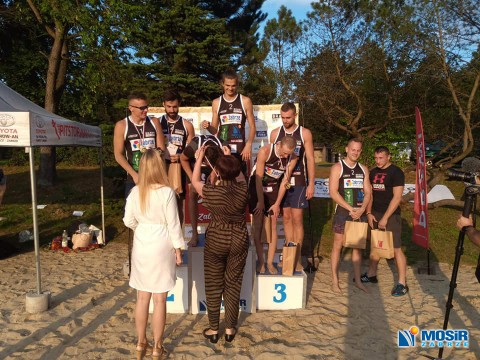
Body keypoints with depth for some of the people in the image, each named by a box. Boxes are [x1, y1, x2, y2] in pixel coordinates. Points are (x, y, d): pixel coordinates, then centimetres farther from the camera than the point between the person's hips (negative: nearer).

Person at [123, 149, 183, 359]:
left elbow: (128, 221, 3)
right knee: (160, 299, 6)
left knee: (142, 297, 15)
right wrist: (178, 249, -2)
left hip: (141, 247, 4)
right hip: (161, 247, -4)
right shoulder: (167, 192, -15)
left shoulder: (135, 192, -2)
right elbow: (173, 224, -12)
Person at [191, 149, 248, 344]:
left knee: (214, 287, 13)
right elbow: (240, 175, 14)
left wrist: (200, 157, 12)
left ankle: (213, 330, 24)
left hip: (216, 241, -2)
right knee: (233, 286, 13)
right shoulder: (242, 188, -11)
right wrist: (230, 159, 21)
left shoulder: (210, 192, -17)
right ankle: (230, 329, 25)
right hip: (239, 240, 3)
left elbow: (195, 180, 4)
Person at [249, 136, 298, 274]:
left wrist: (277, 203, -6)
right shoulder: (265, 151, -26)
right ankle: (260, 261, 7)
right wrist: (261, 201, -16)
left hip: (274, 189, 3)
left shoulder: (292, 159, -14)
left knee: (273, 226, 0)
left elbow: (284, 181, -7)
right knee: (258, 225, -2)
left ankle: (270, 262, 9)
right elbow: (258, 179, -20)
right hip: (257, 187, -3)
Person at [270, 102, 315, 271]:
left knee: (297, 219, -2)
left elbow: (310, 159, -1)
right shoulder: (275, 133, 7)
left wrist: (311, 184, -6)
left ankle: (297, 258, 7)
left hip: (298, 182, -2)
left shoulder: (304, 133, 0)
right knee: (286, 218, 7)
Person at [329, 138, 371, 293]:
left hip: (359, 212, 5)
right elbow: (333, 192, -12)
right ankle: (335, 281, 9)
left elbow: (367, 191, 7)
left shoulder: (363, 169, 10)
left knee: (358, 246, 10)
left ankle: (358, 280, 20)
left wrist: (362, 209, -10)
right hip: (342, 212, -4)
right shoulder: (337, 167, -4)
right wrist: (350, 208, -16)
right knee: (338, 245, 1)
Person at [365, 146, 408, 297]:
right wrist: (369, 213, 2)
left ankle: (402, 283, 2)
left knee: (396, 249, -6)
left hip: (391, 215, -6)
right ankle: (371, 275, 27)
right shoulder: (373, 172, 11)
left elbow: (397, 197, -14)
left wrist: (385, 218, -17)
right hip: (375, 214, 6)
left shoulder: (396, 172, -8)